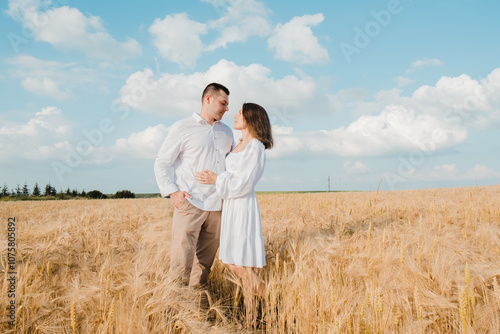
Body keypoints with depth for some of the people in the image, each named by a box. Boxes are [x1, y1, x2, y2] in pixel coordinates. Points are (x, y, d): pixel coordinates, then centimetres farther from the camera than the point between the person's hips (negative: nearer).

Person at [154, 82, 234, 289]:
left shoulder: (227, 132, 19)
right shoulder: (182, 128, 2)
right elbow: (161, 163, 2)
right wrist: (172, 192, -10)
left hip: (217, 207, 5)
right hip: (190, 204, -5)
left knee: (205, 263, 9)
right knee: (181, 264, -11)